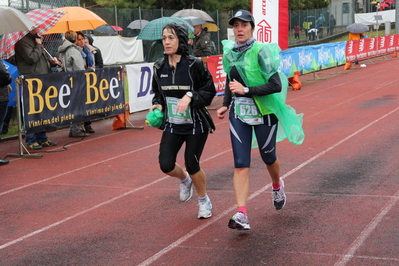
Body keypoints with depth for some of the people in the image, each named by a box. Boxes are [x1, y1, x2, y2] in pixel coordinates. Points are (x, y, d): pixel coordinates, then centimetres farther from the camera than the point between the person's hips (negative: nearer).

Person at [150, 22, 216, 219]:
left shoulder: (194, 65, -13)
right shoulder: (160, 67, 0)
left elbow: (209, 91, -10)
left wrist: (190, 96, -25)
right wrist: (157, 105, -7)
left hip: (195, 124, -4)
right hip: (172, 124, 4)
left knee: (192, 164, 0)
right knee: (166, 165, -8)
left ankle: (204, 201, 28)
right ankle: (185, 179, 30)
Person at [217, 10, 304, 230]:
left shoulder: (261, 51, -15)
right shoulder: (229, 52, 3)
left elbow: (276, 85, -22)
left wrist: (246, 91, -25)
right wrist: (226, 104, 7)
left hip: (264, 112, -4)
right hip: (238, 114, 4)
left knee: (268, 157, 16)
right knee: (241, 164, -7)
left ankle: (277, 186, 49)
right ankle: (241, 215, -11)